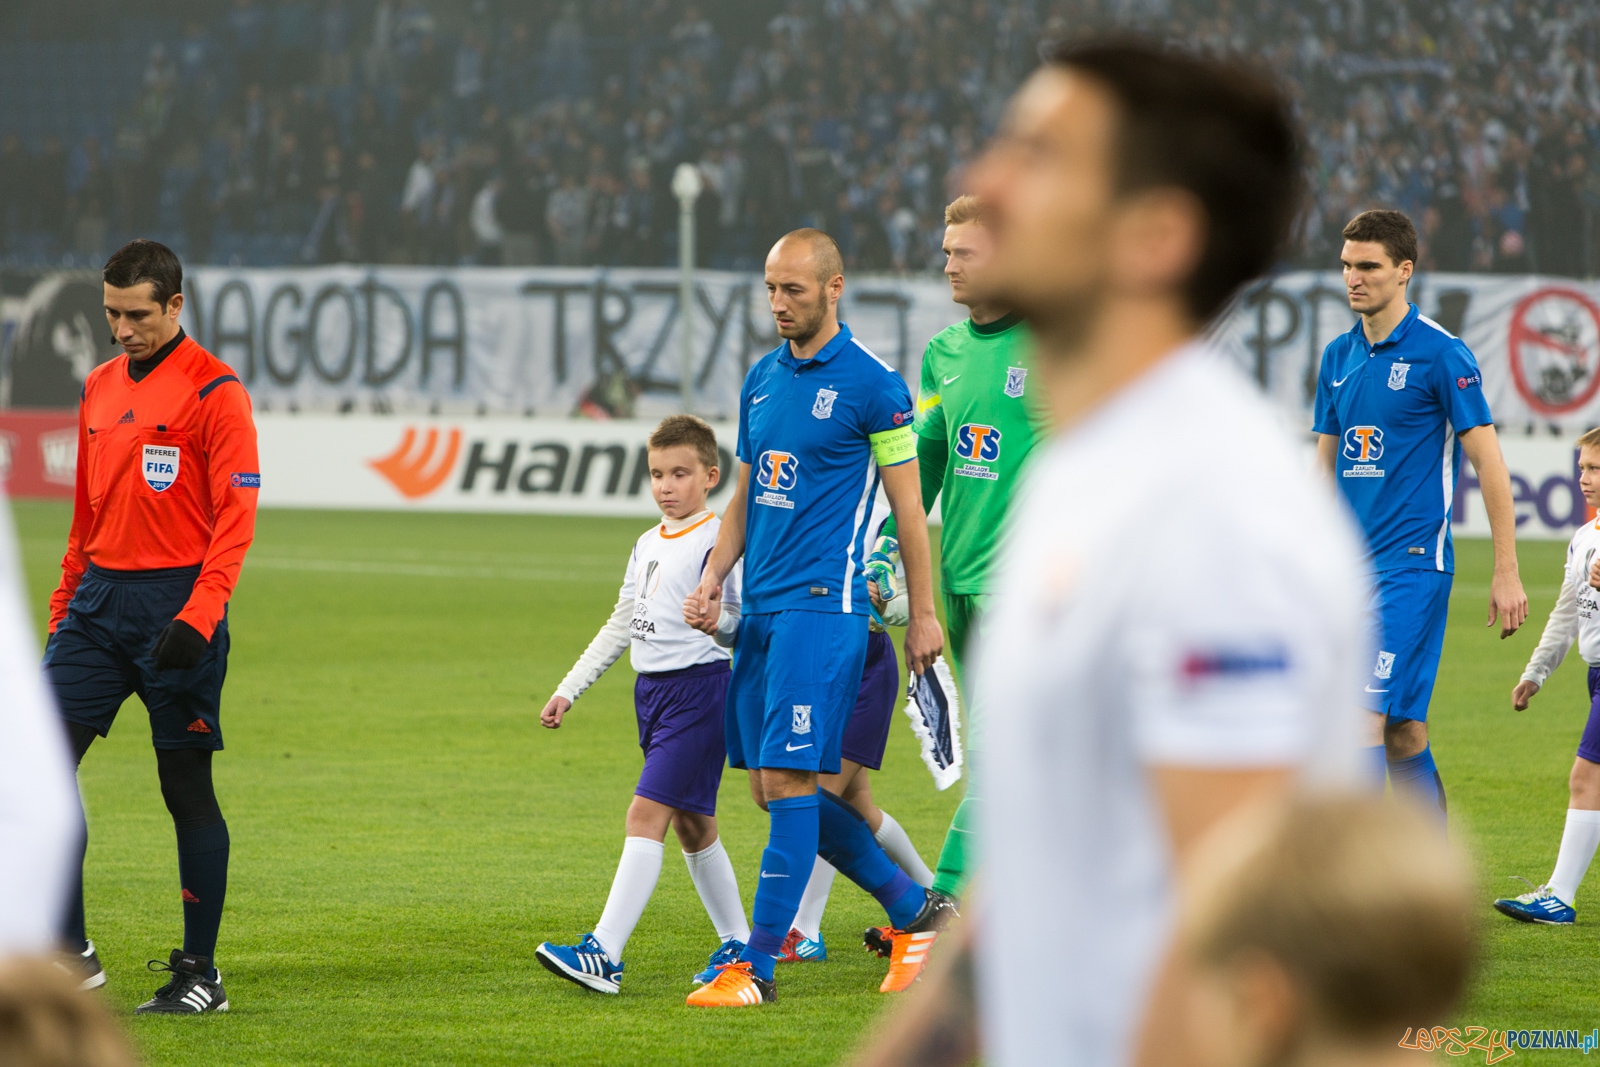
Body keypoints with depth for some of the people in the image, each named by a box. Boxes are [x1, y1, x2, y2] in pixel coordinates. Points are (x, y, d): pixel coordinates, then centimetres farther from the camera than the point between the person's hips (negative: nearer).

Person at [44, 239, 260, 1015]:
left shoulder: (213, 390, -8)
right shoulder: (100, 387, 14)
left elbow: (236, 514, -12)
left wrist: (198, 616, -22)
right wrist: (64, 606, 17)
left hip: (175, 602, -6)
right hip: (99, 601, 6)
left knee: (187, 789, 0)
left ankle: (200, 975, 8)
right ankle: (69, 951, 3)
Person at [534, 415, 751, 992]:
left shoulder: (719, 541, -11)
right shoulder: (648, 545, 14)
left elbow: (743, 627, -17)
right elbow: (619, 626, 23)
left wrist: (721, 621, -39)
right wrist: (569, 689, 21)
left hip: (699, 688, -9)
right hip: (652, 689, 9)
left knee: (647, 814, -15)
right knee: (691, 825, 14)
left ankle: (603, 953, -22)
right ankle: (737, 942, 25)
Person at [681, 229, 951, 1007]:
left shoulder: (871, 383, -7)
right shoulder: (762, 379, 14)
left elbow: (907, 503, -4)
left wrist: (922, 613, -3)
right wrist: (714, 576, 7)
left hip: (823, 603, -8)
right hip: (761, 609, 8)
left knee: (788, 779, -12)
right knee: (771, 787, 8)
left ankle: (757, 965, -10)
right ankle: (915, 912, 21)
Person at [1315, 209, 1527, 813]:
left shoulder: (1441, 353, -8)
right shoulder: (1338, 356, 12)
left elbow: (1488, 462, -7)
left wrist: (1507, 573, -10)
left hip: (1412, 564, -7)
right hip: (1351, 568, 7)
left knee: (1367, 715, -16)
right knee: (1404, 732, 9)